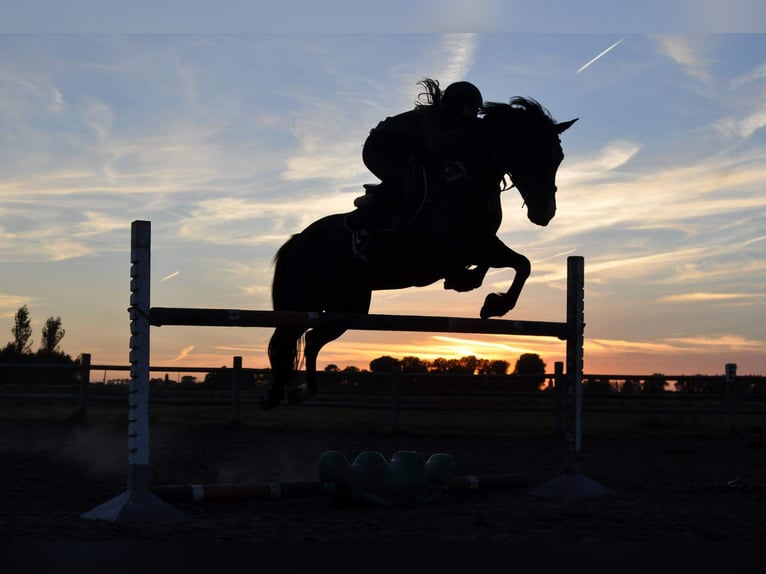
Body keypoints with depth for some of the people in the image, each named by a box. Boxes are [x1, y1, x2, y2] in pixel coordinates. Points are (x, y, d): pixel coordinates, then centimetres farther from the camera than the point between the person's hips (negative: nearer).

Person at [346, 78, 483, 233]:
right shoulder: (429, 116, -27)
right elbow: (435, 145, -46)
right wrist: (469, 127, -43)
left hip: (399, 155, 9)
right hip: (377, 148, -9)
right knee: (399, 178, -34)